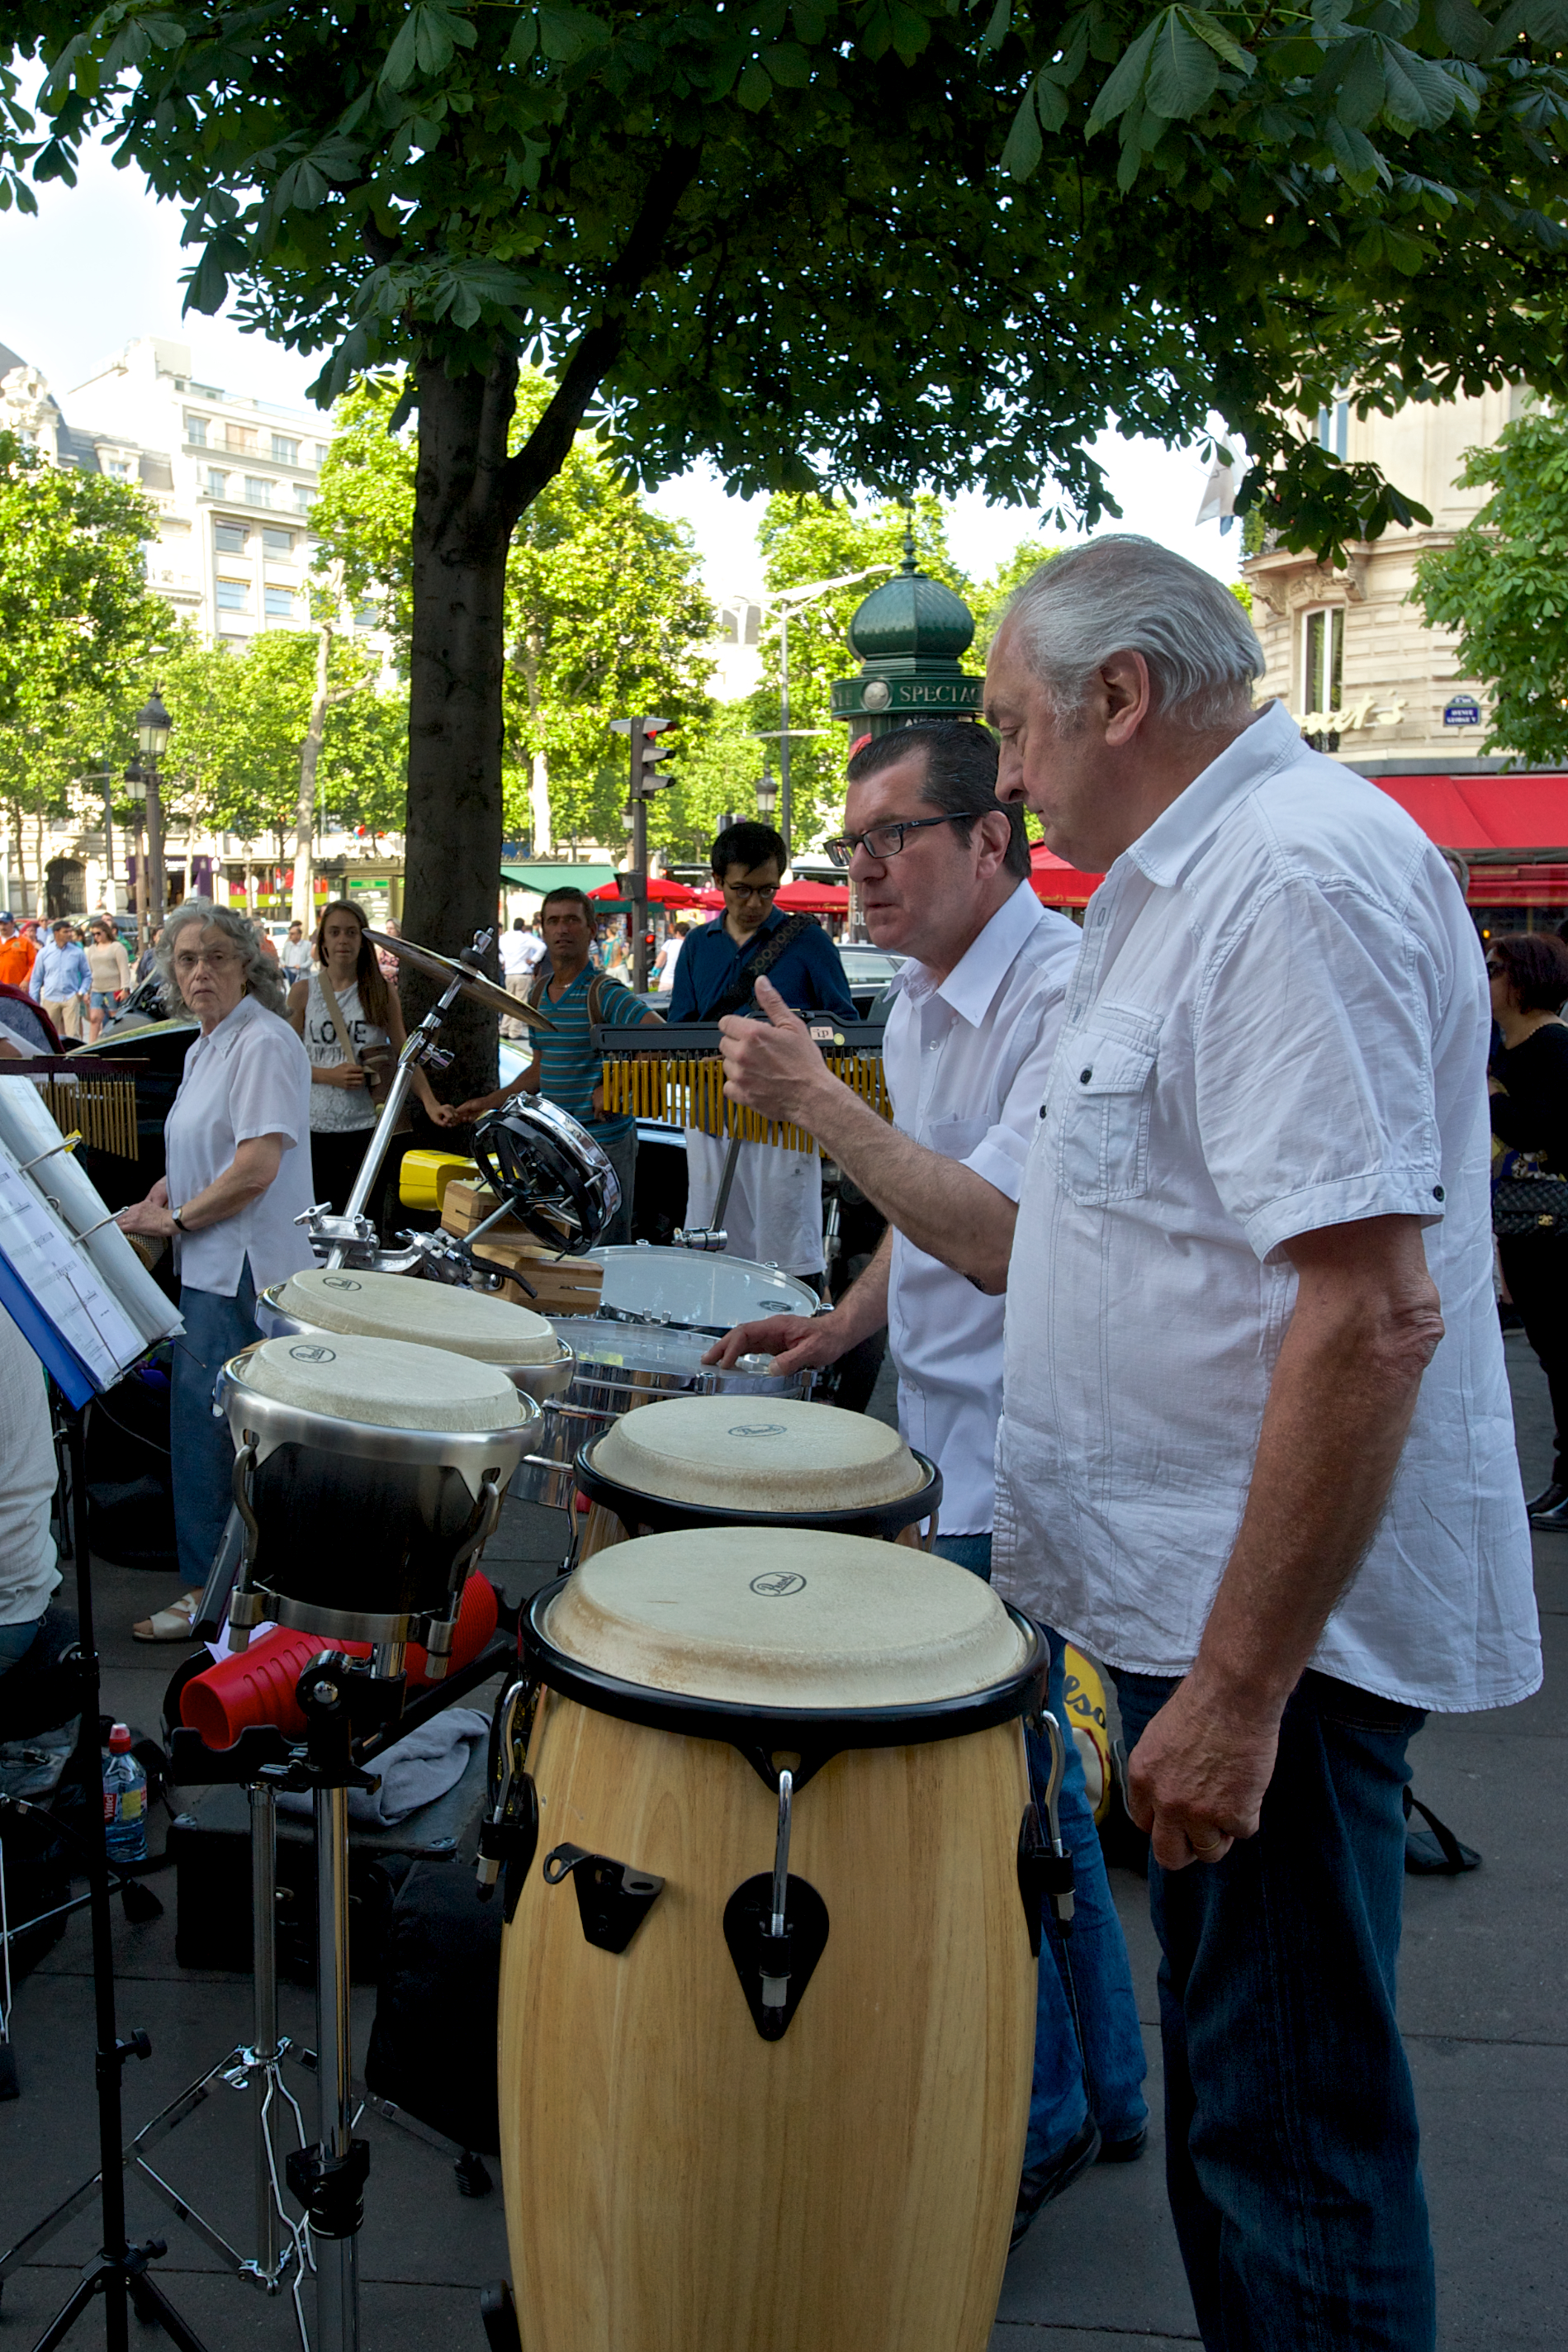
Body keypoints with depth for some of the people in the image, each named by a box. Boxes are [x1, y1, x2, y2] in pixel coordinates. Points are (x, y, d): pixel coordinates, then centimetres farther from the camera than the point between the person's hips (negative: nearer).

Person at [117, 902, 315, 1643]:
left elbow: (257, 1165, -21)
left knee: (204, 1419, -6)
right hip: (213, 1267, 10)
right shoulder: (206, 1046, 17)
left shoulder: (263, 1043, -14)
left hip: (242, 1268, -10)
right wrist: (162, 1193, 8)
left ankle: (207, 1590, 5)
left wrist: (175, 1220, -12)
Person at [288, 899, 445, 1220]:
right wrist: (330, 1075, -11)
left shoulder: (381, 993, 6)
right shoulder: (304, 992, 7)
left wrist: (429, 1101, -10)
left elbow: (404, 1053, 5)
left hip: (368, 1125, 0)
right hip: (316, 1128, 0)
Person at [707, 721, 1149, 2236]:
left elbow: (1007, 1238, -30)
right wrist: (848, 1321, 8)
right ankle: (1101, 2086, 36)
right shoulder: (920, 998, 11)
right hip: (950, 1447, 9)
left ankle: (1036, 2123, 22)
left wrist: (815, 1101, -27)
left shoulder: (1070, 998, -20)